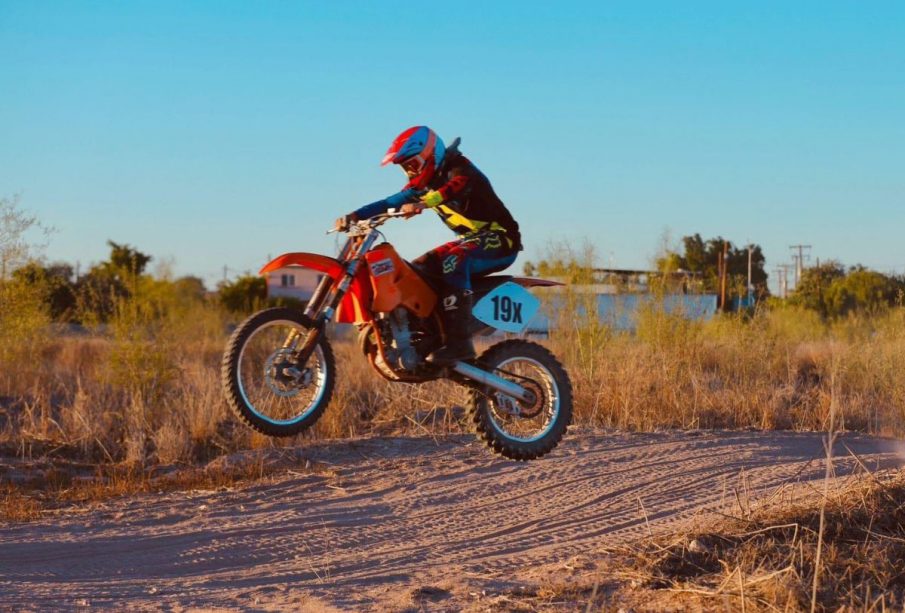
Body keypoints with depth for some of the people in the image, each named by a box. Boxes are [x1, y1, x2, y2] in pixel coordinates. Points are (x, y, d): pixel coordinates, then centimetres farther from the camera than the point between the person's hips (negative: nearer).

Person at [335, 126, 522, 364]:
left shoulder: (459, 168, -15)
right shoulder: (424, 183, 10)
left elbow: (454, 187, -39)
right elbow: (390, 203, 3)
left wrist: (421, 204, -57)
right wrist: (353, 216, -12)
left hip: (499, 238, -9)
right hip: (470, 240, 9)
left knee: (453, 260, -35)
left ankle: (459, 342, -41)